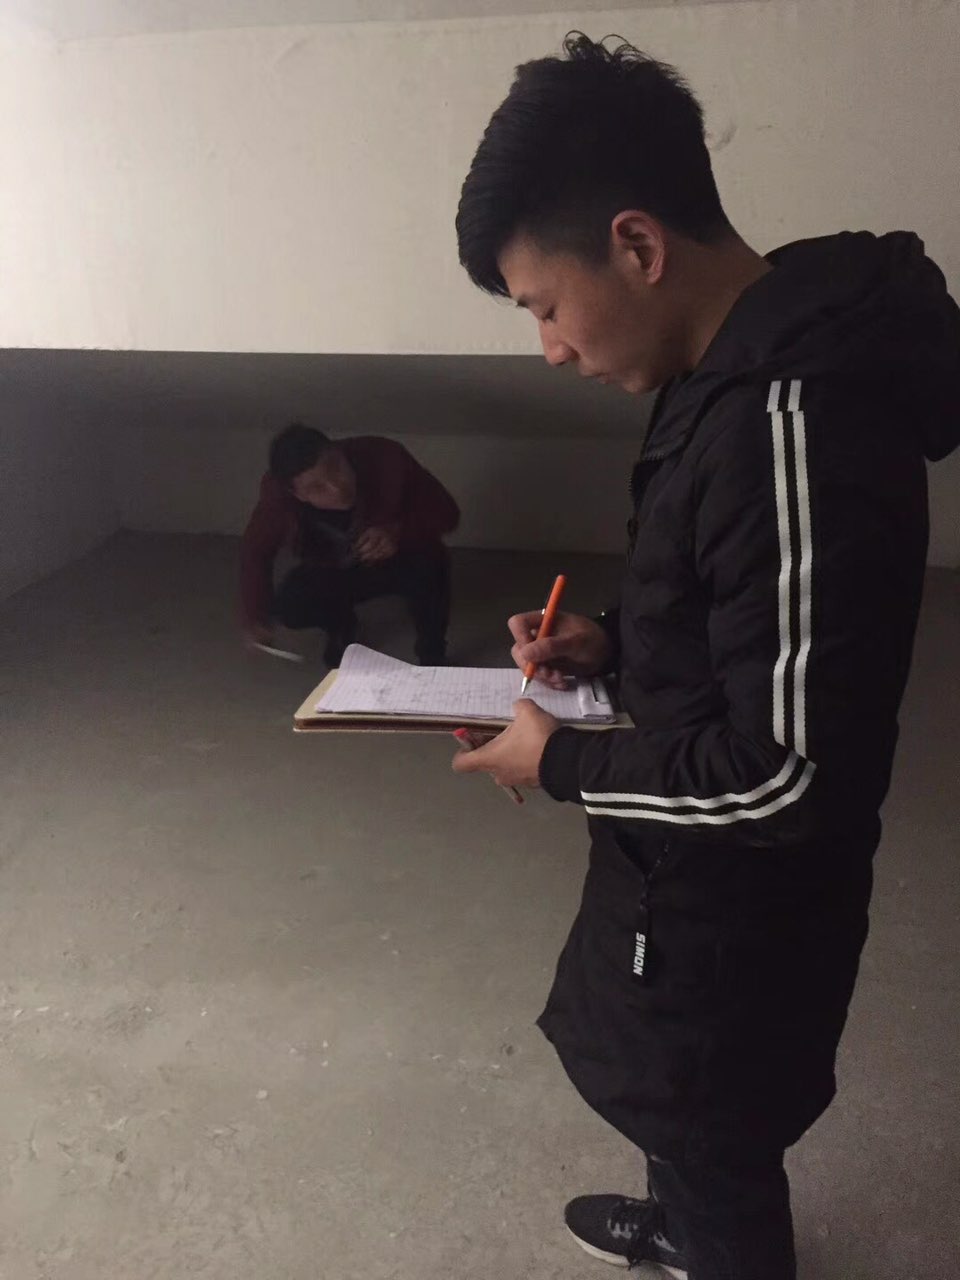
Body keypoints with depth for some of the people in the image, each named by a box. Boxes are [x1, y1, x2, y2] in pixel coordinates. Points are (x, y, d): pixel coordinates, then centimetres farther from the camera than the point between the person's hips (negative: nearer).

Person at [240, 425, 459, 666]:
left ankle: (432, 657, -5)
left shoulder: (384, 458, -35)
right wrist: (255, 617, -19)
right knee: (289, 605, -23)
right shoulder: (279, 496, -29)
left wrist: (397, 532, -41)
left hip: (401, 561, -2)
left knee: (427, 566, -34)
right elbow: (255, 551, -10)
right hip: (334, 572, 2)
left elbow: (445, 511, -23)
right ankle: (340, 625, 14)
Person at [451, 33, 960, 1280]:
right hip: (698, 879, 10)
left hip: (735, 905, -10)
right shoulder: (741, 375, 0)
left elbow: (786, 777, -30)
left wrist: (563, 765, -18)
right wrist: (615, 642, 0)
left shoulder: (792, 426, -32)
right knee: (679, 1108, 33)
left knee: (711, 1134, 18)